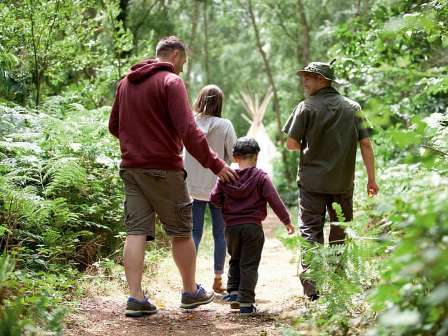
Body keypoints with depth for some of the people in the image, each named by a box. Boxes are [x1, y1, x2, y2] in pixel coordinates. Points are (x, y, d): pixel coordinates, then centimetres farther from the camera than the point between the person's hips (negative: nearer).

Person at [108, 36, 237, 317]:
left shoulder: (126, 83, 13)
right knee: (181, 232, 9)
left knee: (136, 231, 3)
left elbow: (114, 125, 20)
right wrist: (215, 164, -14)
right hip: (163, 168, -6)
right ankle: (191, 292, 21)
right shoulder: (171, 81, -9)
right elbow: (188, 130, -18)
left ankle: (136, 297, -3)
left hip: (131, 167, 6)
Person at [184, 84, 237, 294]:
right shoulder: (224, 125, -10)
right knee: (220, 234, 9)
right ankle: (218, 279, 12)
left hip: (193, 187, 1)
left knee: (194, 233, 5)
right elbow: (234, 155, -6)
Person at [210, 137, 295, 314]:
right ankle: (246, 302, -1)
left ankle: (233, 292, 16)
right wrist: (286, 220, 0)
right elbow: (274, 200, -8)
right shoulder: (261, 177, -6)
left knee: (235, 260, 23)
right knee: (249, 265, 1)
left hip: (231, 227, 3)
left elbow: (214, 198, 1)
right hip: (253, 227, -3)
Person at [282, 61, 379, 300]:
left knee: (310, 231, 2)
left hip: (312, 181, -3)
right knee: (340, 234, 15)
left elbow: (291, 144, -8)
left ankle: (312, 285, -8)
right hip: (343, 182, 3)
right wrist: (372, 179, 4)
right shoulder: (353, 108, 4)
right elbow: (365, 144, 0)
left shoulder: (306, 107, -7)